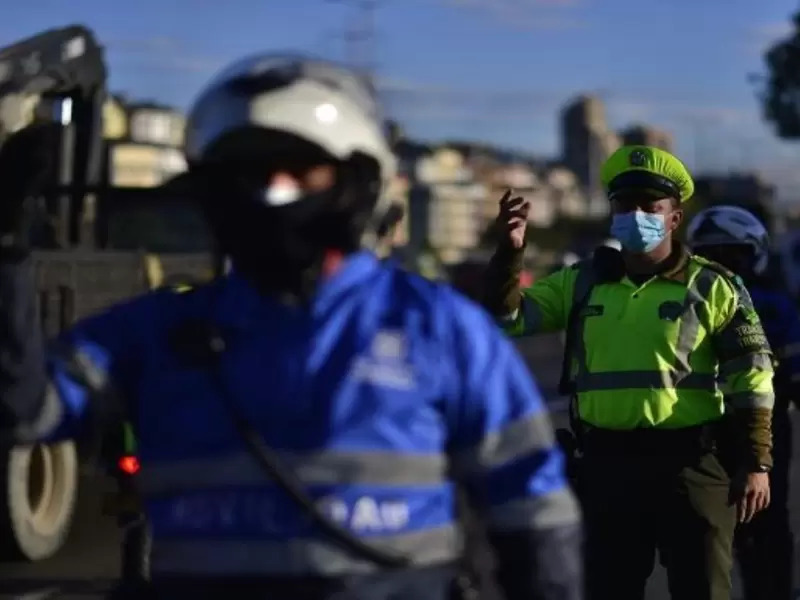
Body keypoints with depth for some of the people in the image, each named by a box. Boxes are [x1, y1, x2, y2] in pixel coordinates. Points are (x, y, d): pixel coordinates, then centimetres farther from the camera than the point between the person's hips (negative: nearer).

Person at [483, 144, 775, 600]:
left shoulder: (711, 287, -2)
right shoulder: (582, 284, 8)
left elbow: (751, 377, -4)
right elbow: (508, 317, 4)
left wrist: (756, 462, -10)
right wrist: (510, 251, -12)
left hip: (689, 460, -3)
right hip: (607, 462, 4)